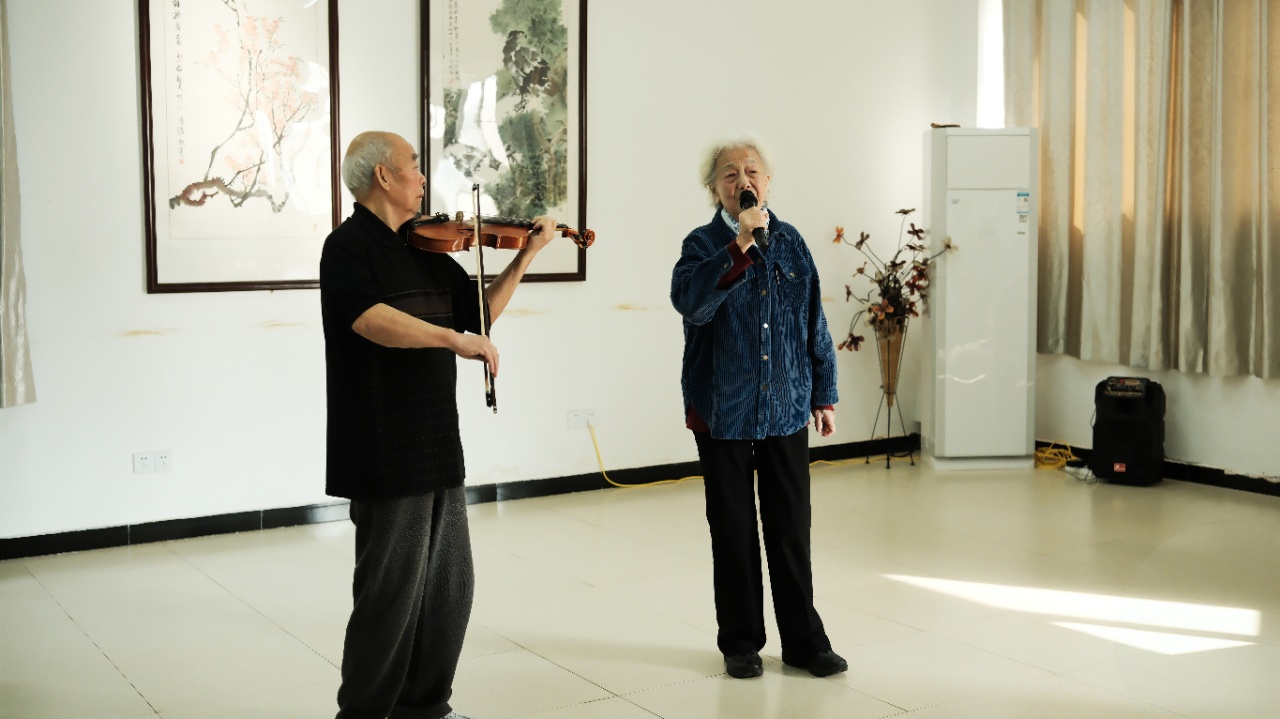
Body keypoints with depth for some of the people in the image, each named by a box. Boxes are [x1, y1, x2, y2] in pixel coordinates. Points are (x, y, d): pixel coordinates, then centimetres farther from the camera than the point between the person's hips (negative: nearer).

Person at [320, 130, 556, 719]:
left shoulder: (426, 248, 14)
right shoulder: (349, 247, -10)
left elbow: (480, 311, 18)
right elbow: (370, 318, -28)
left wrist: (525, 255, 9)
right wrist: (454, 339, -34)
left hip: (438, 447, 8)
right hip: (386, 455, -8)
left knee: (450, 588, 14)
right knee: (392, 596, -1)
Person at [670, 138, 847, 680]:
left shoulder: (790, 243, 6)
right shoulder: (703, 245, -4)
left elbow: (814, 325, 10)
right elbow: (691, 301, -26)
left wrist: (824, 395, 9)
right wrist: (740, 245, -30)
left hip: (786, 412, 2)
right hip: (723, 414, -2)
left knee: (791, 530, 8)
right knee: (734, 533, 8)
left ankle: (803, 640, 20)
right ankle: (740, 642, 22)